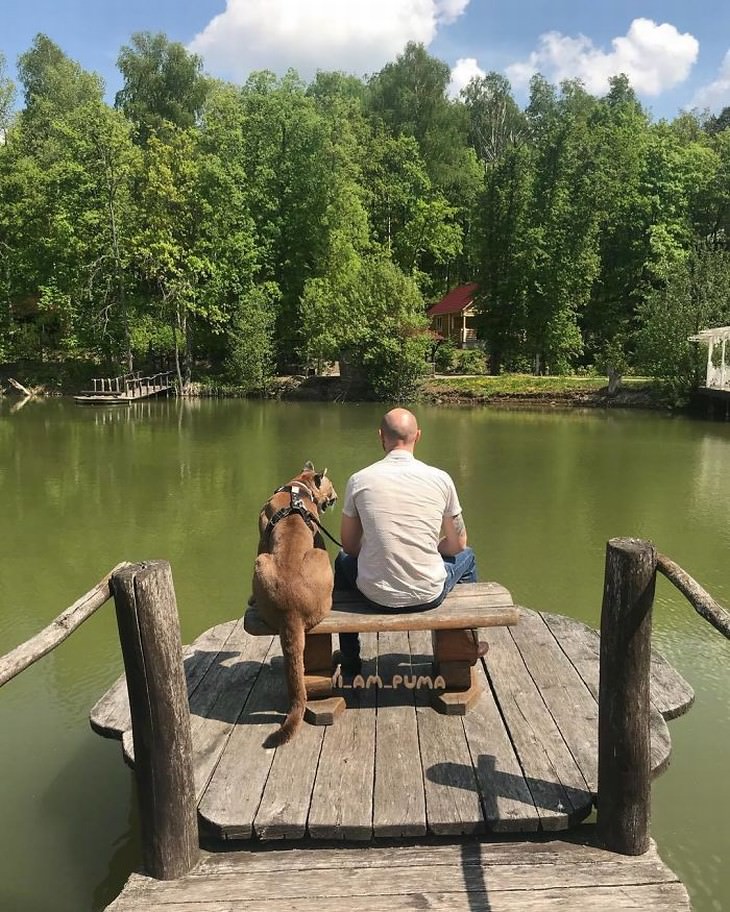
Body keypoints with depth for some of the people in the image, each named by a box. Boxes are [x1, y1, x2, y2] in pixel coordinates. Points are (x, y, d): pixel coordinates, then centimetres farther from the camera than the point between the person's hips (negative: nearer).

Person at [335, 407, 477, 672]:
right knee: (466, 556, 31)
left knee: (343, 560, 34)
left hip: (376, 595, 0)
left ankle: (349, 658, 43)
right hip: (429, 595, 0)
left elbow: (350, 545, 4)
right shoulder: (440, 479, -7)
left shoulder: (359, 480, -7)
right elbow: (457, 544, 4)